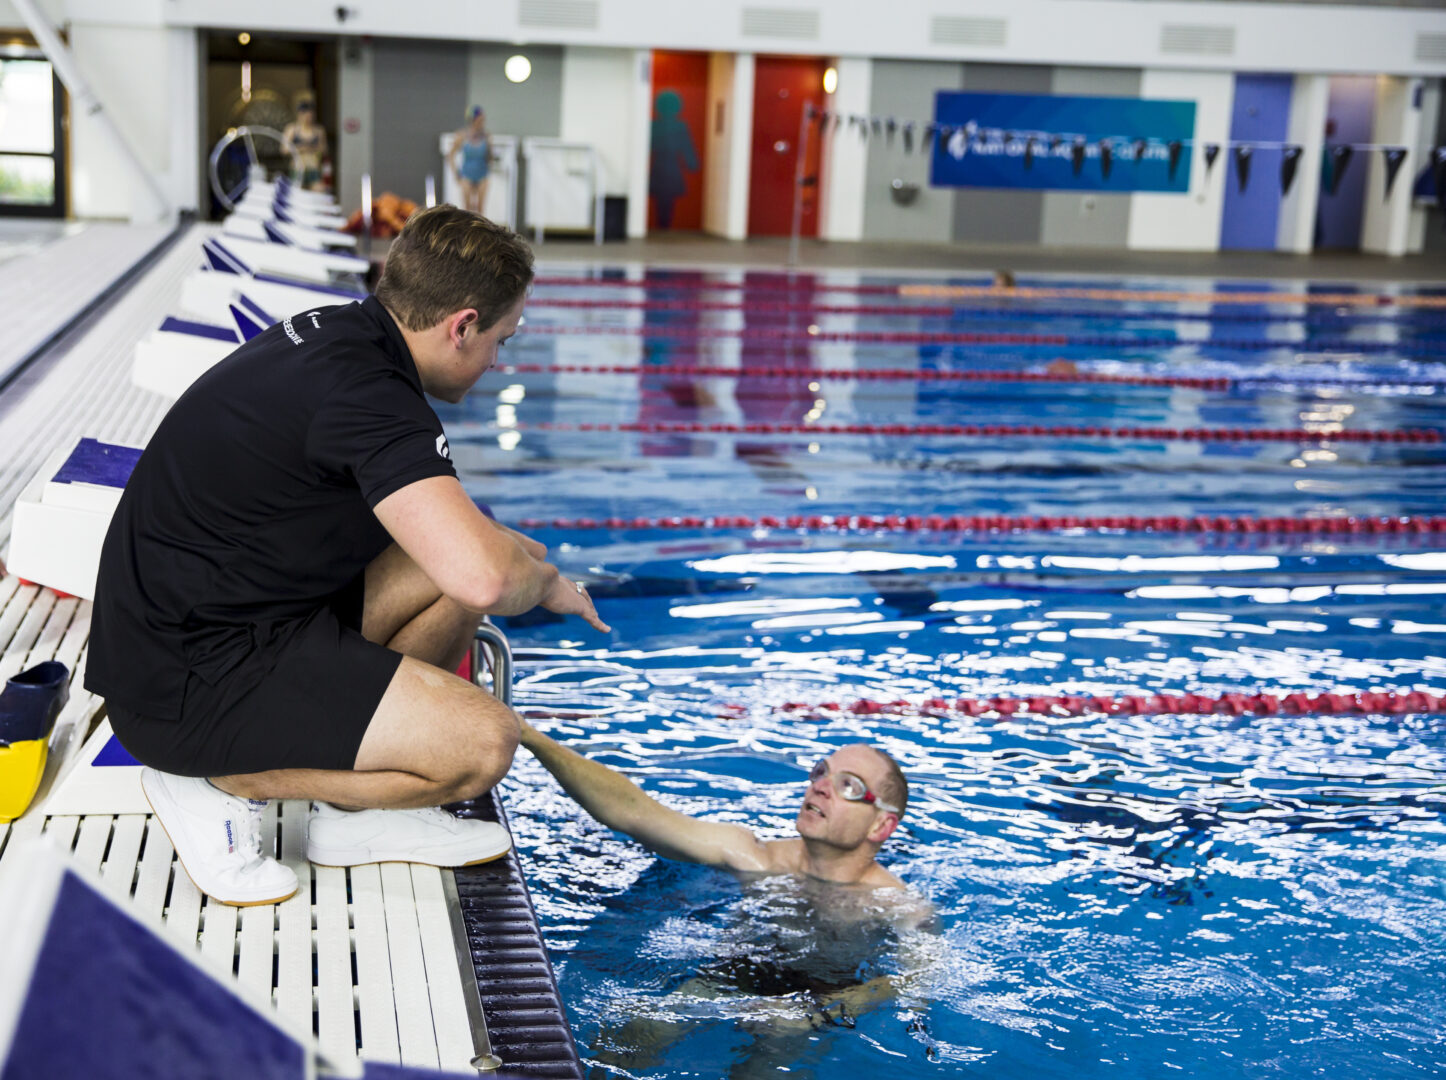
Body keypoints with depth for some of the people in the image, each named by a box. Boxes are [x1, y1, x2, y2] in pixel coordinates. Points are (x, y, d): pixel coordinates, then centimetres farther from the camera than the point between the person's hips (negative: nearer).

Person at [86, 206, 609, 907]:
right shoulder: (367, 392, -22)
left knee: (445, 566, 13)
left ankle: (355, 810, 15)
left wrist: (506, 548, 21)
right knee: (482, 742, -16)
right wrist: (545, 582, -8)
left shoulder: (333, 331, 8)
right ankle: (221, 786, -3)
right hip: (188, 683, -10)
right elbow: (483, 576, -31)